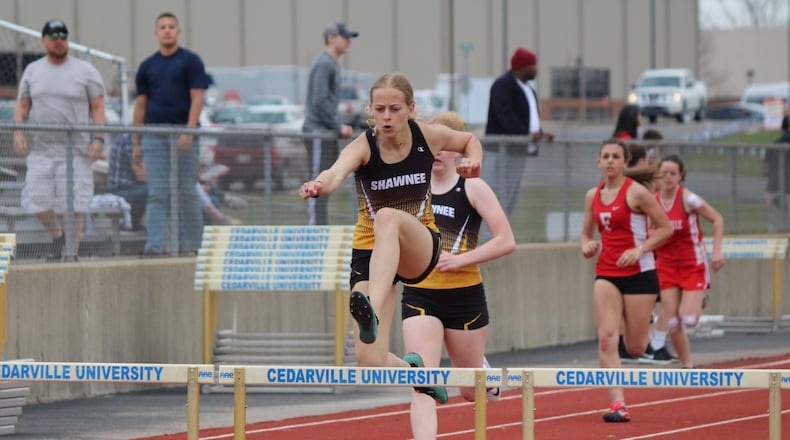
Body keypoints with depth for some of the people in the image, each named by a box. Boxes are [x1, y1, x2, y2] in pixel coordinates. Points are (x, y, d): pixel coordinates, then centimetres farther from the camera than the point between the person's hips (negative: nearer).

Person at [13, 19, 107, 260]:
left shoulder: (85, 71, 2)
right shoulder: (32, 70, 12)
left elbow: (98, 107, 1)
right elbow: (22, 105, 16)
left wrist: (98, 139, -10)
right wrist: (18, 132, -1)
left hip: (75, 150, -3)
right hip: (40, 148, 3)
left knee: (74, 204, -8)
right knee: (37, 200, 0)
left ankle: (71, 251, 0)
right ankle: (57, 236, 26)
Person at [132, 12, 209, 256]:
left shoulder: (190, 61, 2)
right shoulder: (147, 66, 12)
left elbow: (197, 98, -5)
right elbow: (141, 105, 14)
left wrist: (189, 131, -17)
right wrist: (136, 142, 9)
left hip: (183, 134, -3)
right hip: (154, 137, 3)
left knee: (186, 192, 1)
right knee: (157, 194, -2)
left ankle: (189, 246, 8)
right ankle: (154, 248, -7)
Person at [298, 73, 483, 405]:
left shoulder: (429, 137, -8)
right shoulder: (363, 146, -16)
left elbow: (470, 140, 16)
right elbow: (337, 171, -40)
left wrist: (474, 160, -7)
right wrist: (320, 184, -64)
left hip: (420, 248, 0)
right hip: (369, 252, 0)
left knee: (388, 217, -38)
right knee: (370, 361, -11)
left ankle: (373, 312, -53)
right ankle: (413, 369, 27)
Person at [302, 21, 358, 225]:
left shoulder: (333, 64, 17)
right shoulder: (324, 65, -14)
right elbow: (320, 101, -21)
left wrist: (339, 127, 11)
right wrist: (338, 127, -15)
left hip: (327, 132, 10)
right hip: (318, 131, -10)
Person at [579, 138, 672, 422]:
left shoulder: (636, 193, -9)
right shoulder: (593, 196, 7)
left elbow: (665, 228, -7)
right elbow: (585, 233, 19)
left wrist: (639, 250, -19)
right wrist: (586, 246, -4)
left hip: (639, 273, -4)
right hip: (606, 274, 4)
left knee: (635, 348, 3)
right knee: (606, 338, -14)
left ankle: (645, 327, 42)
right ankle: (618, 405, -15)